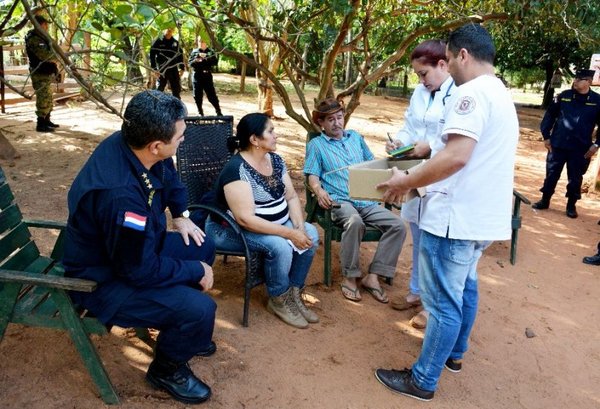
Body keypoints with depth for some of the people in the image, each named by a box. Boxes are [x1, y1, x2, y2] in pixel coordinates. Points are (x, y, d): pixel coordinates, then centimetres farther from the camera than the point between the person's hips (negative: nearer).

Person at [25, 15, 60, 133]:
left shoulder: (40, 37, 16)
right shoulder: (34, 39, -17)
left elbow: (48, 52, 23)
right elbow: (45, 55, -27)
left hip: (46, 73, 10)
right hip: (40, 74, -10)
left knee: (48, 99, 17)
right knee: (43, 99, -7)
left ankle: (46, 121, 26)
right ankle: (40, 124, -3)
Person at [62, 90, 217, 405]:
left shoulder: (129, 143, -13)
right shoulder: (120, 194, -39)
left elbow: (169, 175, 13)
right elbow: (141, 271, -28)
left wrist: (181, 215, 9)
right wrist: (196, 271, -16)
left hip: (135, 249, 9)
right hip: (103, 280, -9)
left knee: (203, 247, 12)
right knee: (199, 309, -22)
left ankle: (182, 330, 30)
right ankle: (166, 370, 10)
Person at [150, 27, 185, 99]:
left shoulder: (176, 42, 11)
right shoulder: (158, 41, -1)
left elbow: (180, 55, 17)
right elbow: (152, 55, -4)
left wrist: (182, 68, 8)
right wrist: (154, 68, -12)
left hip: (174, 70, 3)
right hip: (162, 70, -3)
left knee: (177, 91, 5)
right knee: (159, 91, 2)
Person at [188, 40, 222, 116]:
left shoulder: (211, 51, 7)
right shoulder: (194, 51, 9)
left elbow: (214, 62, -6)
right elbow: (190, 63, 4)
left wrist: (205, 58, -19)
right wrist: (195, 61, -17)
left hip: (207, 75, -1)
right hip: (197, 75, 1)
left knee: (211, 94, -3)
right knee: (198, 95, 1)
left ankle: (218, 111, 4)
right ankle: (200, 112, 13)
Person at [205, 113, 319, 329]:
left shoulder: (275, 159, 1)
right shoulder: (236, 169, -25)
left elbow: (291, 197, 3)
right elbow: (246, 219, -31)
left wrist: (299, 226, -16)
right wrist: (290, 233, -31)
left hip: (272, 223, 8)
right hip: (232, 230, -8)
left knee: (311, 234, -10)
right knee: (280, 246, -30)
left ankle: (294, 293, 3)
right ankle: (279, 300, -4)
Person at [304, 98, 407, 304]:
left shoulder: (356, 137, 24)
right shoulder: (316, 144, 12)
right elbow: (312, 175, 3)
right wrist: (319, 190, -20)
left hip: (367, 200, 5)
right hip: (340, 201, -5)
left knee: (398, 225, -18)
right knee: (354, 221, -38)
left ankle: (372, 276, -13)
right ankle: (349, 277, -21)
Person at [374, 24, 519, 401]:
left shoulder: (472, 91, -16)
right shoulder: (502, 95, 16)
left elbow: (457, 156, -28)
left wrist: (406, 182, -18)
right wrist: (428, 158, 23)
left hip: (458, 215, -10)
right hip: (484, 213, 11)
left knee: (444, 301, -1)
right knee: (464, 287, 23)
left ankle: (423, 380, 13)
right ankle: (455, 353, 40)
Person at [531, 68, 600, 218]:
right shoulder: (564, 96, 0)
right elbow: (550, 115, 6)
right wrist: (546, 136, 2)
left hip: (580, 149, -1)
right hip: (558, 145, 1)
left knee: (575, 178, 8)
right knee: (551, 174, 9)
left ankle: (571, 206, 23)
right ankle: (544, 201, 24)